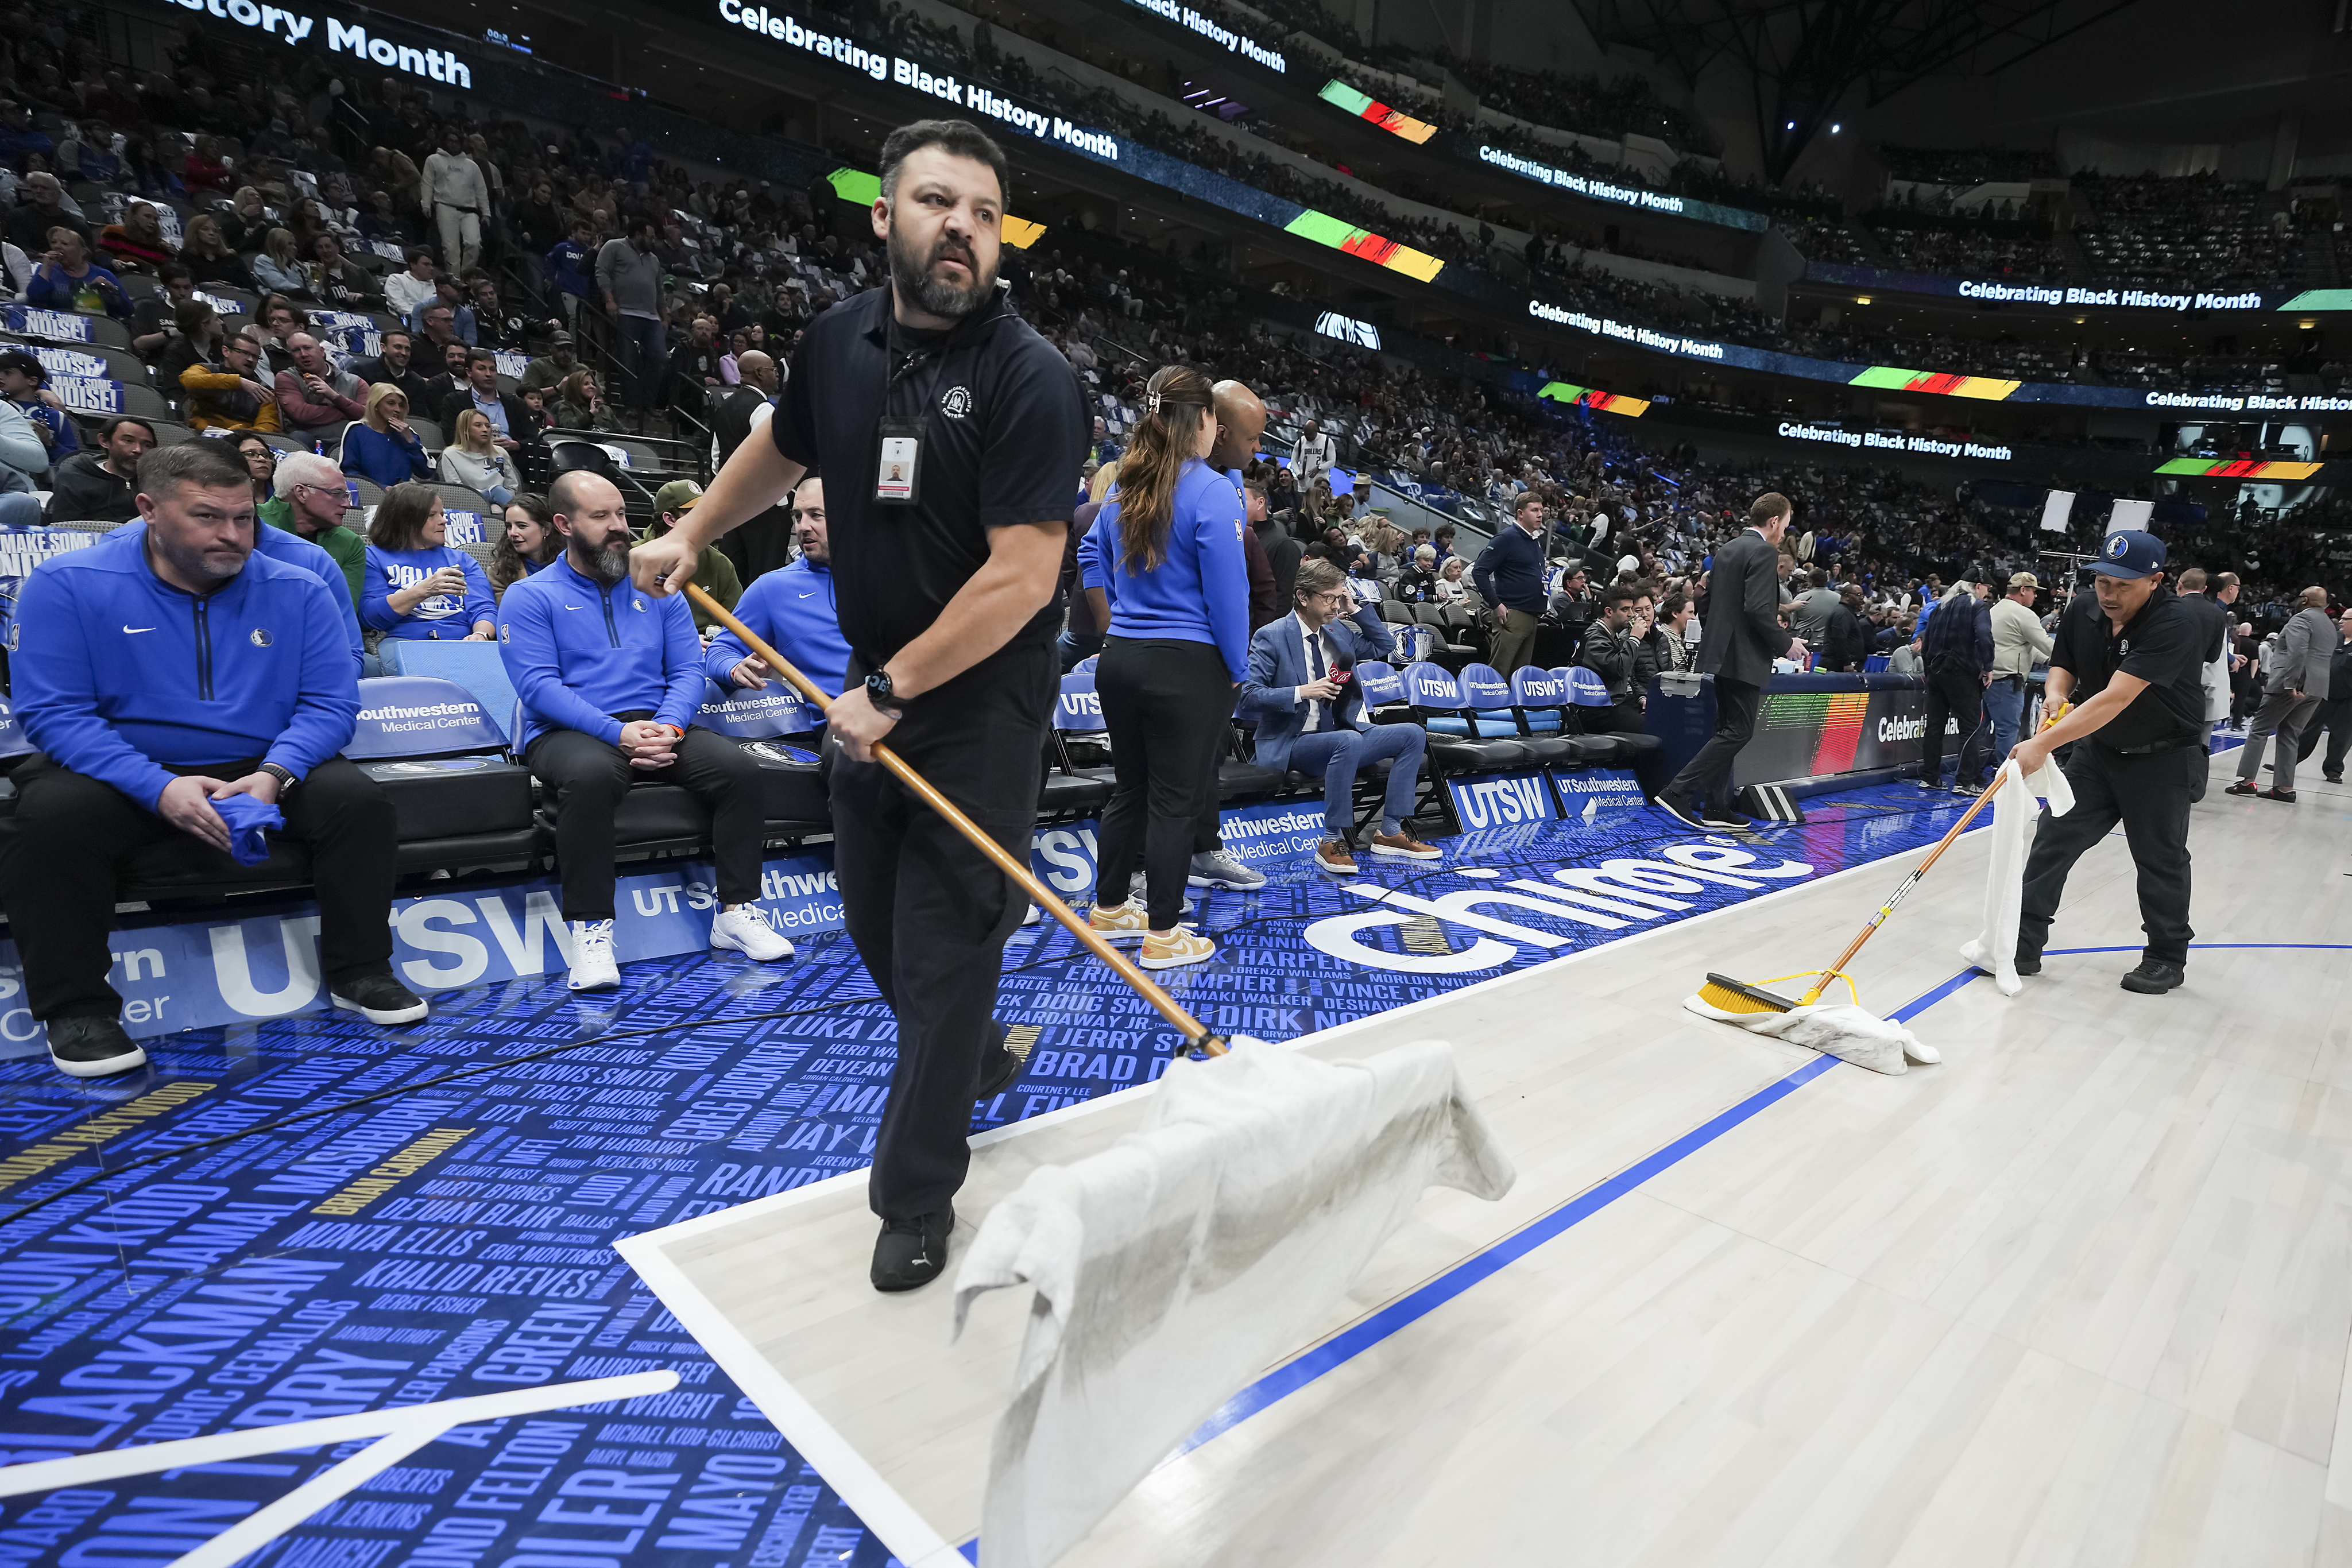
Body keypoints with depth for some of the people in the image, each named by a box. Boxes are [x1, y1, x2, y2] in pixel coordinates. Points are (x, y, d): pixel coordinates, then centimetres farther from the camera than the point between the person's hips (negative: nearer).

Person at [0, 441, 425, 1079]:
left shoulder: (297, 591, -1)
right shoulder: (67, 584, -7)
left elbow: (330, 704, -4)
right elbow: (53, 712, -12)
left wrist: (274, 775, -23)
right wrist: (160, 788, -27)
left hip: (261, 770, 2)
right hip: (122, 776, -1)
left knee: (359, 798, -22)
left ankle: (358, 974, -6)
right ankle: (76, 1005, -11)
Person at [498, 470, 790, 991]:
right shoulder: (529, 597, 5)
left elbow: (688, 669, 9)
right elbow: (539, 686, -8)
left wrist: (668, 726, -13)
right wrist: (618, 732, -22)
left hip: (658, 728, 4)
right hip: (569, 733, -3)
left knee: (740, 767, -22)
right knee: (590, 773, -39)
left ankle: (735, 911, -12)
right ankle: (591, 929, -27)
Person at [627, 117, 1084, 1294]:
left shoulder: (1030, 378, -16)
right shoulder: (838, 342, 3)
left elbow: (1022, 575, -23)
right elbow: (782, 448, 24)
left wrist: (894, 691, -19)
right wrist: (688, 537, 23)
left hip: (982, 703, -6)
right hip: (874, 689, 7)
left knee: (944, 945, -1)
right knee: (875, 922, 19)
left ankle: (917, 1197, 20)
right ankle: (979, 1060, 48)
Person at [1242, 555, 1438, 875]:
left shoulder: (1339, 631, 11)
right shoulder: (1270, 637, -9)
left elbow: (1385, 646, 23)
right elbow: (1248, 696, -16)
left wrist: (1355, 609, 9)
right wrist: (1302, 692, -27)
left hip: (1341, 735, 8)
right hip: (1290, 744, -7)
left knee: (1413, 734, -6)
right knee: (1348, 741, -37)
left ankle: (1391, 832, -6)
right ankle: (1332, 842, -27)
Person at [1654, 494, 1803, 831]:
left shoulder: (1727, 550, 15)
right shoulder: (1764, 552, -12)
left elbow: (1709, 600, 18)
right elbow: (1758, 608, -22)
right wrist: (1785, 643, -9)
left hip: (1722, 652, 10)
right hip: (1745, 656, -10)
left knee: (1727, 729, 13)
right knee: (1738, 731, -6)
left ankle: (1715, 807, 15)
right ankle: (1677, 792, -13)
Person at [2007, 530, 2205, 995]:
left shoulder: (2177, 624, -27)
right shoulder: (2082, 611, -7)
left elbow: (2116, 699, -36)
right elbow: (2063, 666, 9)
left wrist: (2044, 743, -41)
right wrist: (2056, 695, -15)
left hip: (2160, 759, -5)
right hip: (2097, 750, 5)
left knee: (2161, 860, 6)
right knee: (2053, 840, -1)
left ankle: (2168, 958, 25)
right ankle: (2023, 944, 3)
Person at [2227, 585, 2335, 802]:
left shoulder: (2301, 618, -7)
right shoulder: (2330, 626, 22)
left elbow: (2297, 652, -21)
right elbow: (2328, 659, 22)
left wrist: (2291, 684, -23)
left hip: (2290, 685, -8)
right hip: (2316, 689, 8)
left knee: (2260, 729, -2)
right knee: (2290, 735, 10)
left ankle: (2248, 781, -7)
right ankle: (2284, 787, 6)